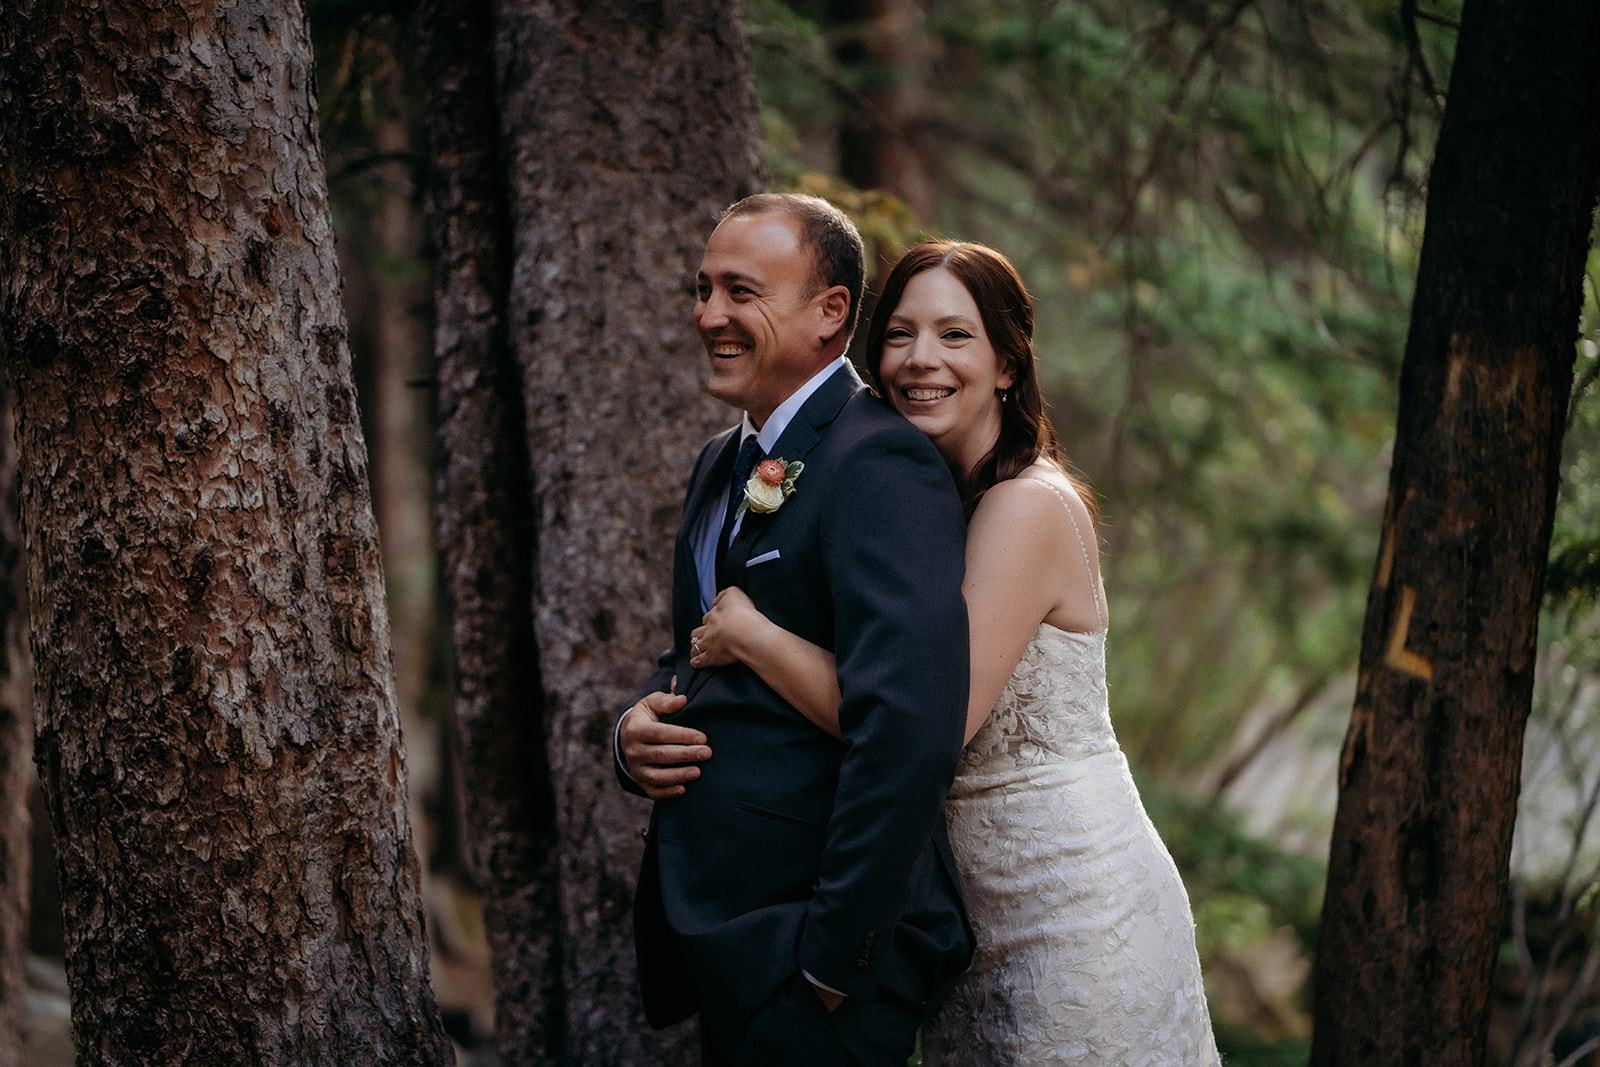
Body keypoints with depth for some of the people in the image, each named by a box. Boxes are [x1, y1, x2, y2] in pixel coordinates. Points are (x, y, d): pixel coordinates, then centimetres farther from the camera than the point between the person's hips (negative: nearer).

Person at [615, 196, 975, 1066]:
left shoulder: (881, 468, -17)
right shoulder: (723, 463, 14)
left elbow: (908, 731, -26)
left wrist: (835, 959, -23)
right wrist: (635, 733, 2)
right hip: (715, 930, 9)